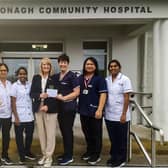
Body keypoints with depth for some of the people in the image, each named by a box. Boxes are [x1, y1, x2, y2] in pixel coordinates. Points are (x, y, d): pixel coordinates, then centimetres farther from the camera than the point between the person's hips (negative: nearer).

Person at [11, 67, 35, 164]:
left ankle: (27, 152, 33)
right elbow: (13, 102, -7)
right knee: (19, 136, 9)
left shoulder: (30, 84, 3)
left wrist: (34, 113, 4)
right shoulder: (15, 86, -6)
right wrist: (16, 117, -11)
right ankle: (22, 155, 24)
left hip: (30, 116, 3)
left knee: (30, 135, 13)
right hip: (19, 116, -3)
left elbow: (33, 98, 10)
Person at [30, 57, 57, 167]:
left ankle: (49, 157, 8)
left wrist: (48, 106, -14)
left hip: (50, 109, -3)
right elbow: (32, 93, 7)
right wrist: (40, 95, -14)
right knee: (41, 133, 10)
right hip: (38, 109, 4)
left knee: (50, 133, -2)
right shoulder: (36, 78, 9)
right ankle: (44, 155, 24)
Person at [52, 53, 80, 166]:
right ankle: (66, 153, 26)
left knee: (68, 131, -1)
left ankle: (69, 156, 10)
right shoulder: (56, 77, 12)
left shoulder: (72, 76, -8)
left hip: (69, 107, -6)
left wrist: (64, 98, -17)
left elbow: (77, 92, -12)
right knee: (63, 130, 13)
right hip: (59, 107, 6)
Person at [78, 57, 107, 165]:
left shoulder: (99, 79, -6)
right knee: (87, 133, 17)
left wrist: (99, 110, -21)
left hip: (94, 111, -6)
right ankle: (89, 151, 33)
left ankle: (96, 155, 16)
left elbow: (103, 94, -13)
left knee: (96, 134, 4)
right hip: (83, 110, 6)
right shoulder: (80, 78, 11)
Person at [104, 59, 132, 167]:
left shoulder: (125, 79, -7)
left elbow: (126, 98, -10)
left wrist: (124, 114, -14)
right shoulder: (107, 80, 7)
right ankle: (114, 156, 29)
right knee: (113, 138, 14)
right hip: (109, 115, 4)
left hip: (120, 116, -4)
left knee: (121, 139, 7)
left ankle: (121, 159, 20)